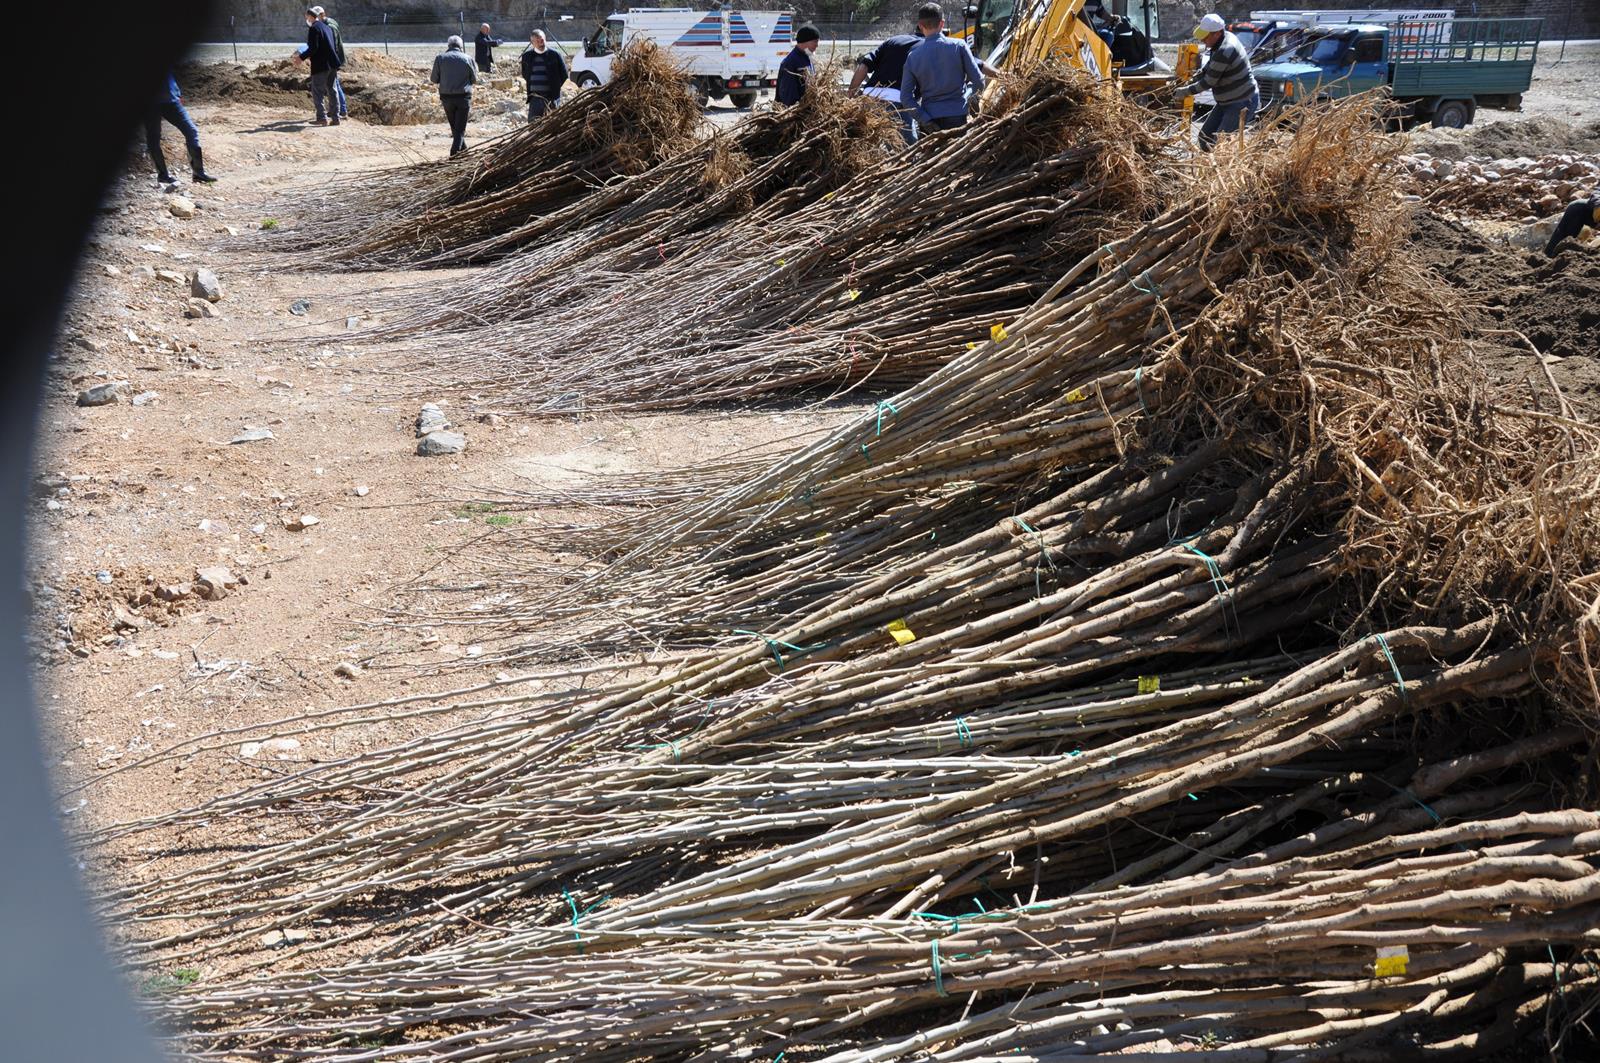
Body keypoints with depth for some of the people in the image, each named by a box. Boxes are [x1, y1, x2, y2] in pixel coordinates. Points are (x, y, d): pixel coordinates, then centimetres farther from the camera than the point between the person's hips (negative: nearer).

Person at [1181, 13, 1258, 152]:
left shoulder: (1224, 51, -28)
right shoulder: (1225, 38, 3)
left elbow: (1209, 82, -21)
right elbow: (1208, 67, 18)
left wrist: (1186, 91, -9)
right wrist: (1191, 81, 7)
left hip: (1243, 103, -10)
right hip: (1227, 102, 10)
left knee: (1219, 143, -13)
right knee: (1205, 136, 10)